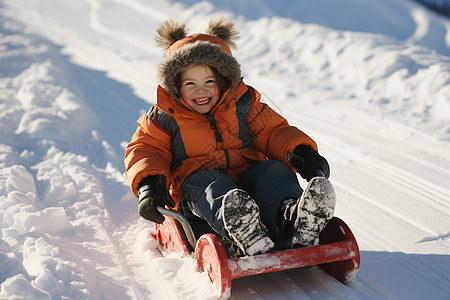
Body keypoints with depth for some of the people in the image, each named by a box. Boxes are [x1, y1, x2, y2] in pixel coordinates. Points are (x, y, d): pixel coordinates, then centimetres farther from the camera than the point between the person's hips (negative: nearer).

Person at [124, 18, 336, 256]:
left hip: (247, 178, 3)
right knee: (208, 183, -36)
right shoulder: (165, 116, 6)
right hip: (195, 187, -2)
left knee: (276, 170, -26)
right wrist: (149, 184, -16)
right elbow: (145, 148, 6)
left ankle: (292, 219, -61)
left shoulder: (243, 104, 10)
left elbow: (272, 131, 9)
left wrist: (301, 153, -12)